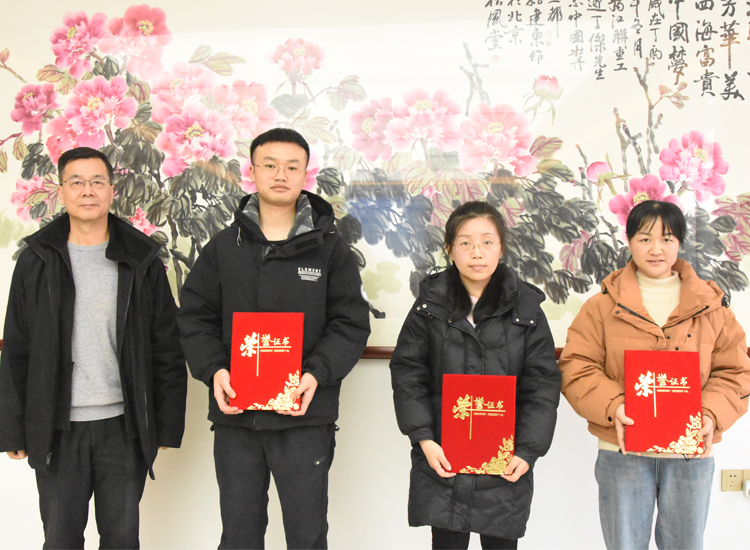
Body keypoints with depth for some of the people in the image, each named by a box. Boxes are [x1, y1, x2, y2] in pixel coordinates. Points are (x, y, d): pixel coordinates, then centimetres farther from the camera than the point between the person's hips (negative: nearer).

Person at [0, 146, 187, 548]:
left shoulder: (141, 259, 3)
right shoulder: (37, 261, 4)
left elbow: (167, 348, 4)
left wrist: (167, 424, 0)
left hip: (123, 425, 0)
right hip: (56, 428, 0)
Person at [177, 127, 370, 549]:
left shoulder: (330, 248, 2)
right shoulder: (223, 247, 8)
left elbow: (351, 324, -1)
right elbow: (195, 316, 8)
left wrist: (317, 373, -16)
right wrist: (213, 369, -9)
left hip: (305, 417, -2)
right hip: (235, 417, 2)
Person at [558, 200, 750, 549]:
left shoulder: (711, 305, 5)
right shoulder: (604, 305, 1)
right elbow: (577, 368, -4)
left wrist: (711, 414, -13)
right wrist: (612, 407, -21)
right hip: (622, 454, -1)